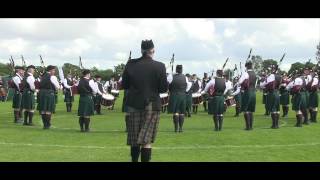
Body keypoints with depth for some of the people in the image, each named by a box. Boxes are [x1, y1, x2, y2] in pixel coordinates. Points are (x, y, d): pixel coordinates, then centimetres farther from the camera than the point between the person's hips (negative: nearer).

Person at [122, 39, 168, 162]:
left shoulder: (131, 64, -4)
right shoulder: (159, 66, -11)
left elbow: (124, 85, 2)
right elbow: (164, 88, -8)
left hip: (134, 104, 3)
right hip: (151, 105, -3)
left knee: (134, 139, 16)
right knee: (147, 140, 1)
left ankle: (134, 159, 27)